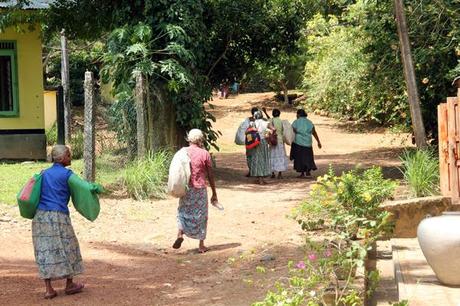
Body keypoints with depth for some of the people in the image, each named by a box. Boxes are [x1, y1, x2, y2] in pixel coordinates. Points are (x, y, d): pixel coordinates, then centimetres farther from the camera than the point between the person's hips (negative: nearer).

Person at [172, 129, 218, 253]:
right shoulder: (204, 154, -6)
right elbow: (210, 175, -3)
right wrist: (214, 193, 5)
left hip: (186, 188, 2)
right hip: (200, 189, -2)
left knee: (183, 212, 16)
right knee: (201, 216, 9)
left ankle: (180, 233, -9)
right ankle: (201, 245, 12)